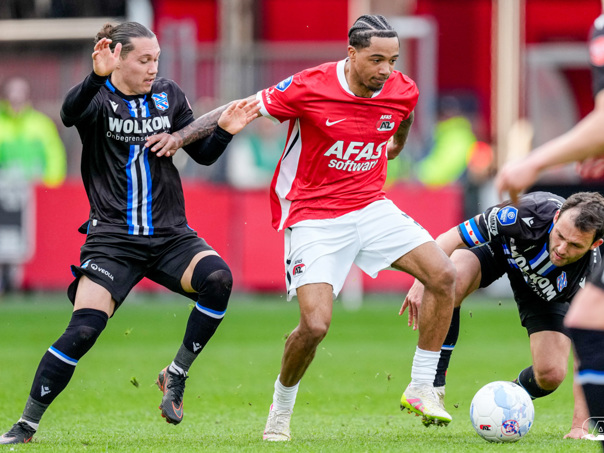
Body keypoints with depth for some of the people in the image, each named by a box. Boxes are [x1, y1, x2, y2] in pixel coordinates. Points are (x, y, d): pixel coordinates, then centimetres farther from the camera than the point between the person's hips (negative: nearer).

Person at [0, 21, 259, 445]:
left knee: (218, 278, -26)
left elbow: (202, 154, 12)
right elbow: (70, 112, -29)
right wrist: (97, 77, -49)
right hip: (112, 240, -3)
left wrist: (224, 131, -9)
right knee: (83, 329, -18)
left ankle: (176, 375, -8)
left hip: (169, 235, 4)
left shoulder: (169, 95, 8)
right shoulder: (98, 97, -5)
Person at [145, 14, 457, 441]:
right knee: (315, 325, -19)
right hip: (313, 215, -5)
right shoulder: (309, 87, -18)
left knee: (444, 275, -12)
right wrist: (181, 135, -12)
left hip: (371, 206, 5)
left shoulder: (402, 90, -5)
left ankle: (422, 390, 2)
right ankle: (281, 410, 10)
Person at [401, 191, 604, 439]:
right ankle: (432, 386, -20)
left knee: (550, 374, -19)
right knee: (453, 282, -36)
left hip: (544, 292, 1)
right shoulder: (530, 213, -41)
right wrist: (422, 282, -39)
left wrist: (580, 425, -32)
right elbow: (452, 238, -28)